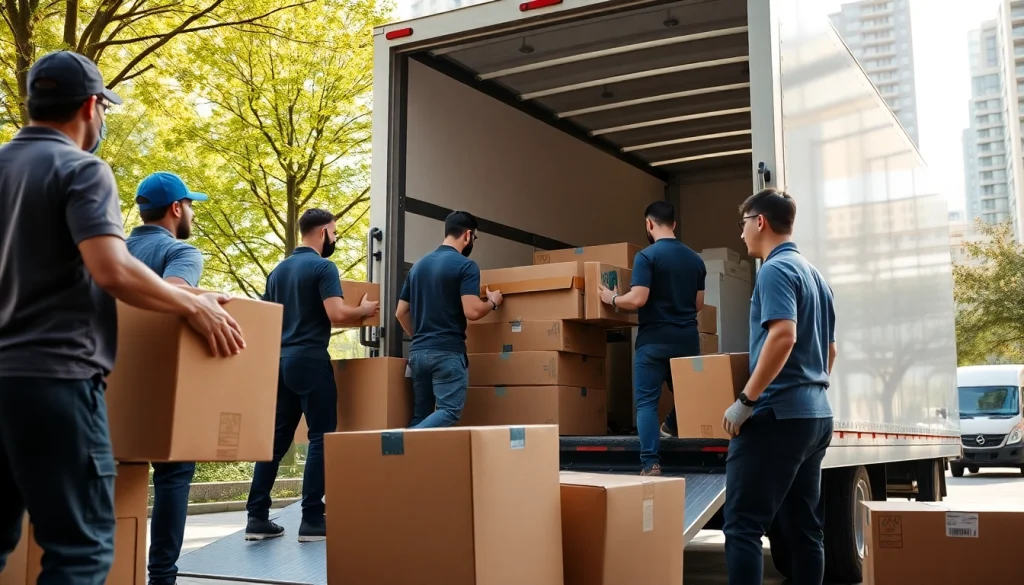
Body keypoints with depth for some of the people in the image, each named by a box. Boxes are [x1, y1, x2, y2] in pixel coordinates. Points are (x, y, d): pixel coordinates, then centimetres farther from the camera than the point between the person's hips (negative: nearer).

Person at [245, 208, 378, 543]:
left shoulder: (278, 270, 16)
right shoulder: (323, 267, -8)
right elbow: (337, 314, -19)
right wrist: (364, 310, -1)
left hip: (280, 359, 8)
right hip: (310, 360, -8)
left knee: (276, 438, 10)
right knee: (321, 437, -2)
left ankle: (257, 517, 10)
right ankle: (312, 520, -3)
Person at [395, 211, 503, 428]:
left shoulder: (418, 265, 15)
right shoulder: (465, 265, -7)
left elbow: (401, 313, 17)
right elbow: (472, 311, -16)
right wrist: (493, 302, 4)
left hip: (417, 352, 7)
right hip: (448, 353, -7)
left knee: (420, 414, 11)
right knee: (449, 411, -8)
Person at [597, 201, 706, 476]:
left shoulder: (646, 256, -9)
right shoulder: (695, 259, 9)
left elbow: (637, 299, -16)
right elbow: (698, 304, 15)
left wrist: (612, 298, 3)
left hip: (654, 340, -4)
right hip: (687, 339, 5)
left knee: (647, 401, -2)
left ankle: (651, 464, -6)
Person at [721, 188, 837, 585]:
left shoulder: (776, 270, -10)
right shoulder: (815, 275, 18)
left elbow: (783, 336, -24)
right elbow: (830, 350, 23)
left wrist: (745, 401, -20)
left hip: (778, 414, -9)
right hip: (816, 414, 10)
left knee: (743, 524, -8)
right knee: (804, 527, 11)